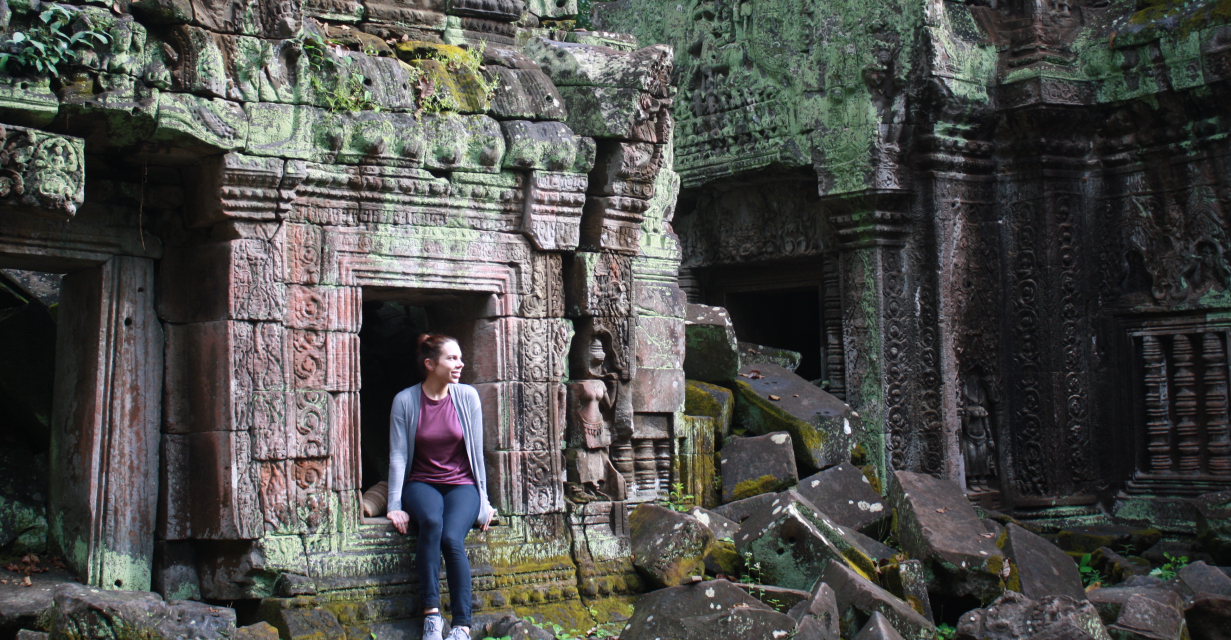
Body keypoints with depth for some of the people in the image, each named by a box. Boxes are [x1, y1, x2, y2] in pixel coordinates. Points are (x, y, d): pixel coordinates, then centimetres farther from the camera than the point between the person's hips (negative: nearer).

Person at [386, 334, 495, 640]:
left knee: (452, 537, -29)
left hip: (461, 483, 0)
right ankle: (431, 612, -30)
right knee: (431, 521, -35)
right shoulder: (405, 401, -4)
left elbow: (476, 451, 4)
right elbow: (398, 456, -3)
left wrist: (483, 500, 3)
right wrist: (395, 506, -8)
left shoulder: (467, 396, -1)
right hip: (422, 483, 0)